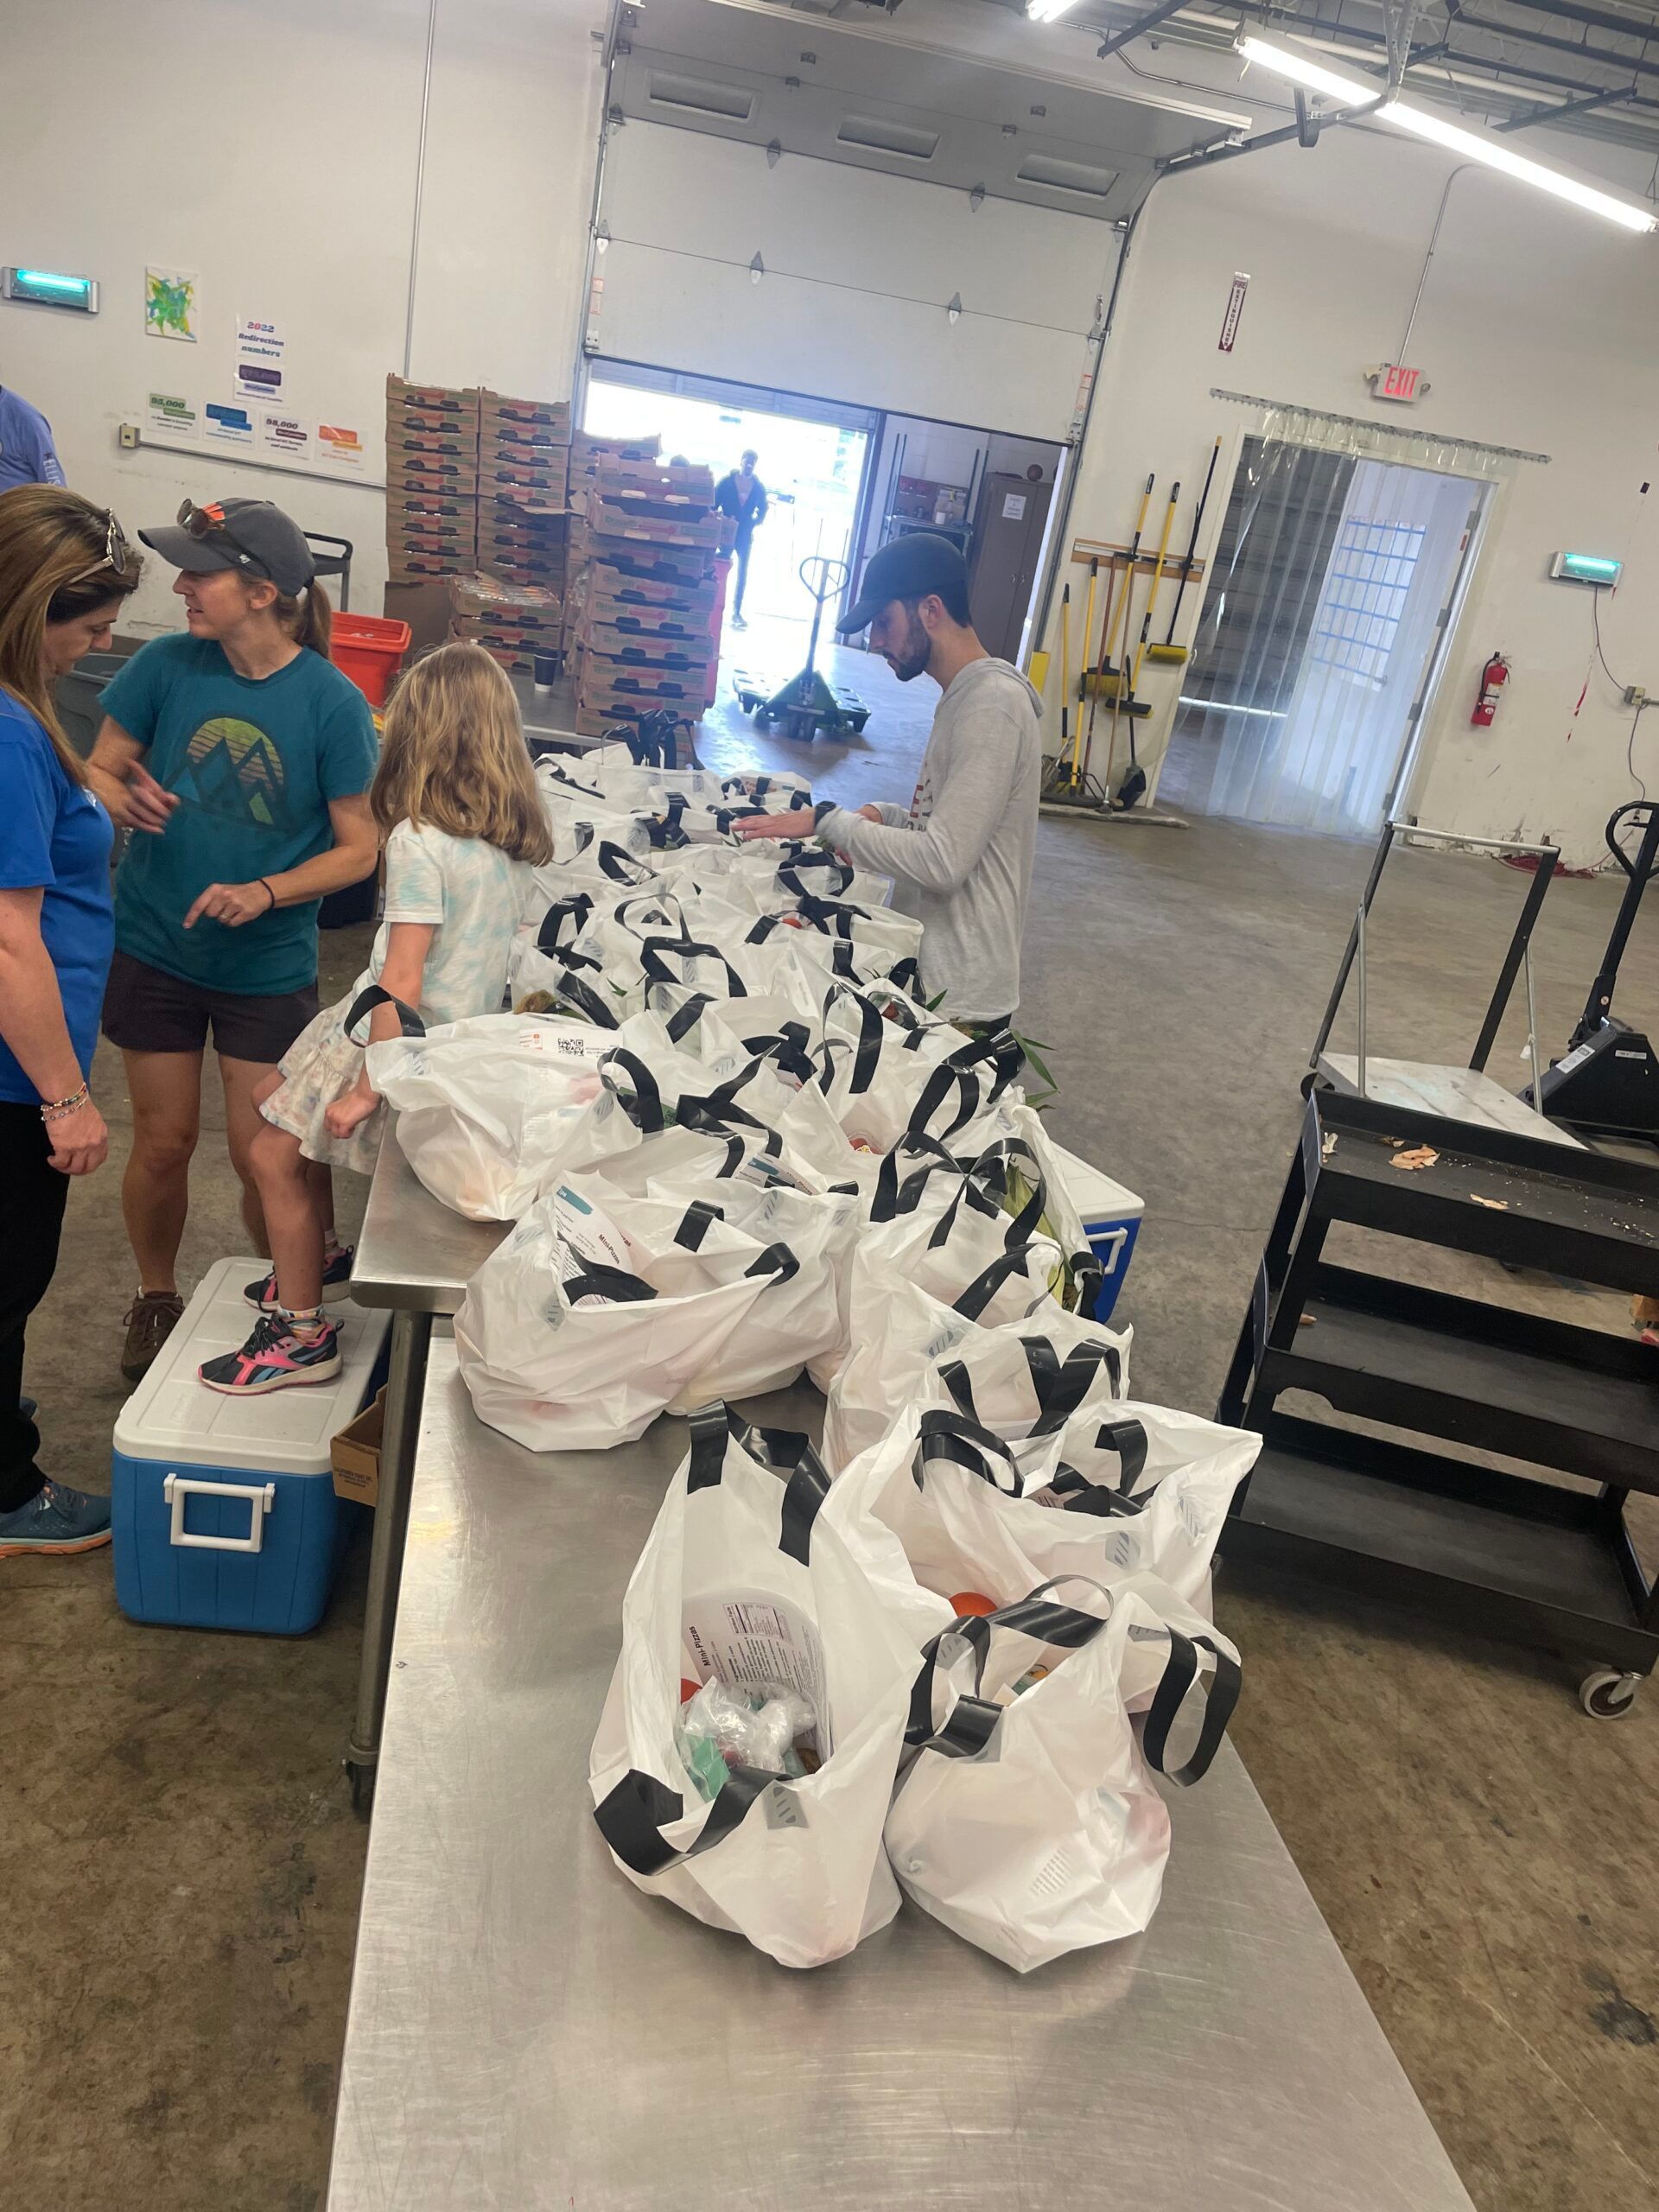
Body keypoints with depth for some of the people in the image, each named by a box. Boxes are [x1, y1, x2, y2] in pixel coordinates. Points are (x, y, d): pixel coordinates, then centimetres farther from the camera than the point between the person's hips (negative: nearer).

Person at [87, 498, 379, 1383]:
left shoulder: (332, 703, -13)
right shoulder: (166, 664, -7)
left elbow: (358, 848, -9)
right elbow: (98, 770, 4)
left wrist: (266, 893, -23)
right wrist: (120, 795, -20)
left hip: (267, 966, -2)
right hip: (156, 948, 2)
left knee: (264, 1157, 3)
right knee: (163, 1143, 11)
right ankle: (155, 1299, 36)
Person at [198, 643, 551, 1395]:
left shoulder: (420, 843, -23)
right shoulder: (516, 836, -1)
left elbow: (402, 983, -25)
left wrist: (369, 1087, -20)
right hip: (467, 1024, 9)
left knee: (276, 1156, 4)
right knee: (271, 1100, 23)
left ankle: (303, 1336, 14)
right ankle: (308, 1269, 35)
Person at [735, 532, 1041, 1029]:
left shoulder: (992, 704, -19)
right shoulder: (964, 695, 13)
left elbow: (944, 861, -25)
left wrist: (828, 821, -18)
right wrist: (882, 819, 4)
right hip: (927, 971, 9)